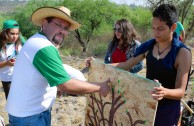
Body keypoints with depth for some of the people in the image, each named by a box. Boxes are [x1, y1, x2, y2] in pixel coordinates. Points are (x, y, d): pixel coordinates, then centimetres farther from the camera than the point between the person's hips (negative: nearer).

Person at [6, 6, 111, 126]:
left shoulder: (38, 42, 10)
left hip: (32, 111, 10)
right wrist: (99, 87, -17)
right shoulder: (44, 48, -25)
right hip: (29, 116, -10)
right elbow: (67, 85, -27)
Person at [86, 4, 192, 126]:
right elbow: (126, 65, 5)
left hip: (167, 110, -5)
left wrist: (165, 92, -42)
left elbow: (181, 91, -21)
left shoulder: (183, 53, -19)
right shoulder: (148, 46, -3)